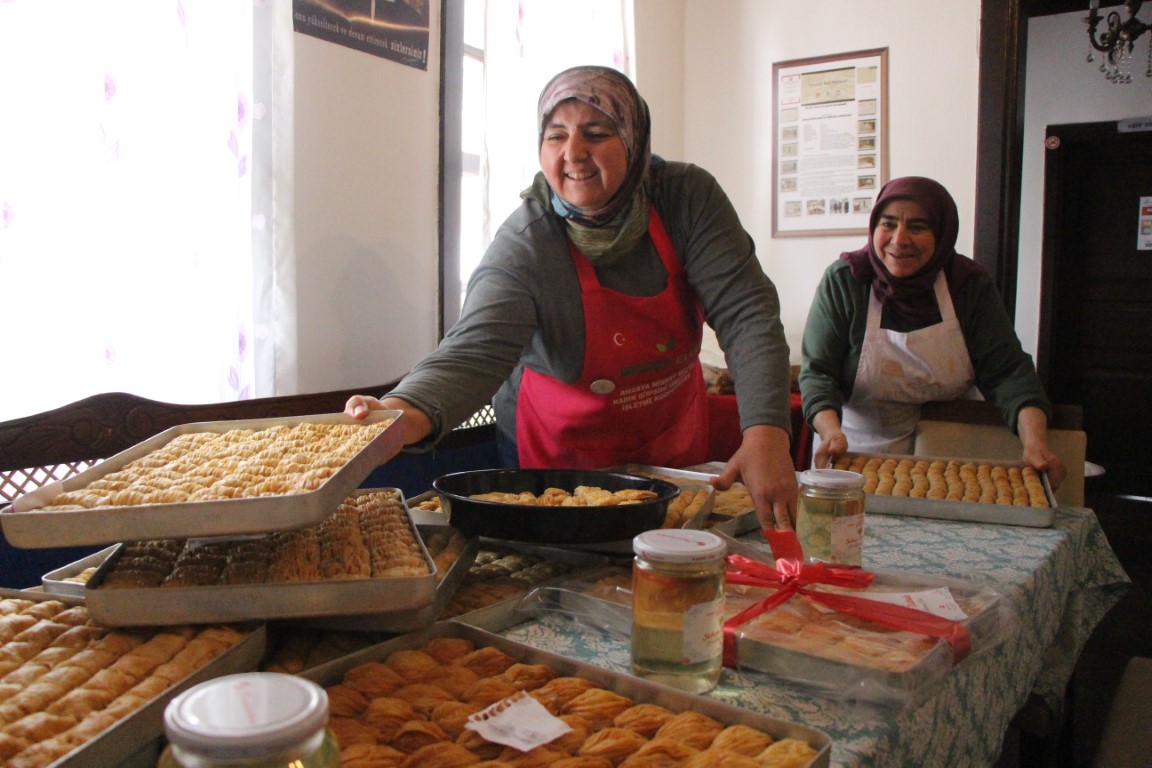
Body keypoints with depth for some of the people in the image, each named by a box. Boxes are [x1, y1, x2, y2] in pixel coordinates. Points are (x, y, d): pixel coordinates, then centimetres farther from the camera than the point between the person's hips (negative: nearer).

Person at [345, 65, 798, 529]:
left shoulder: (689, 198, -18)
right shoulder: (523, 245, -26)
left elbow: (746, 312, -24)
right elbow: (475, 352, -38)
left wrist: (766, 434, -39)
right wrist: (407, 414, -61)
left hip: (675, 446, 3)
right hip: (560, 460, -3)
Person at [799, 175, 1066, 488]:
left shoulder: (971, 285, -2)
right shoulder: (843, 281, -8)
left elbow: (1007, 371, -6)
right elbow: (818, 371, -11)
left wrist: (1036, 441, -24)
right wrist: (831, 432, -30)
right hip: (858, 453, -1)